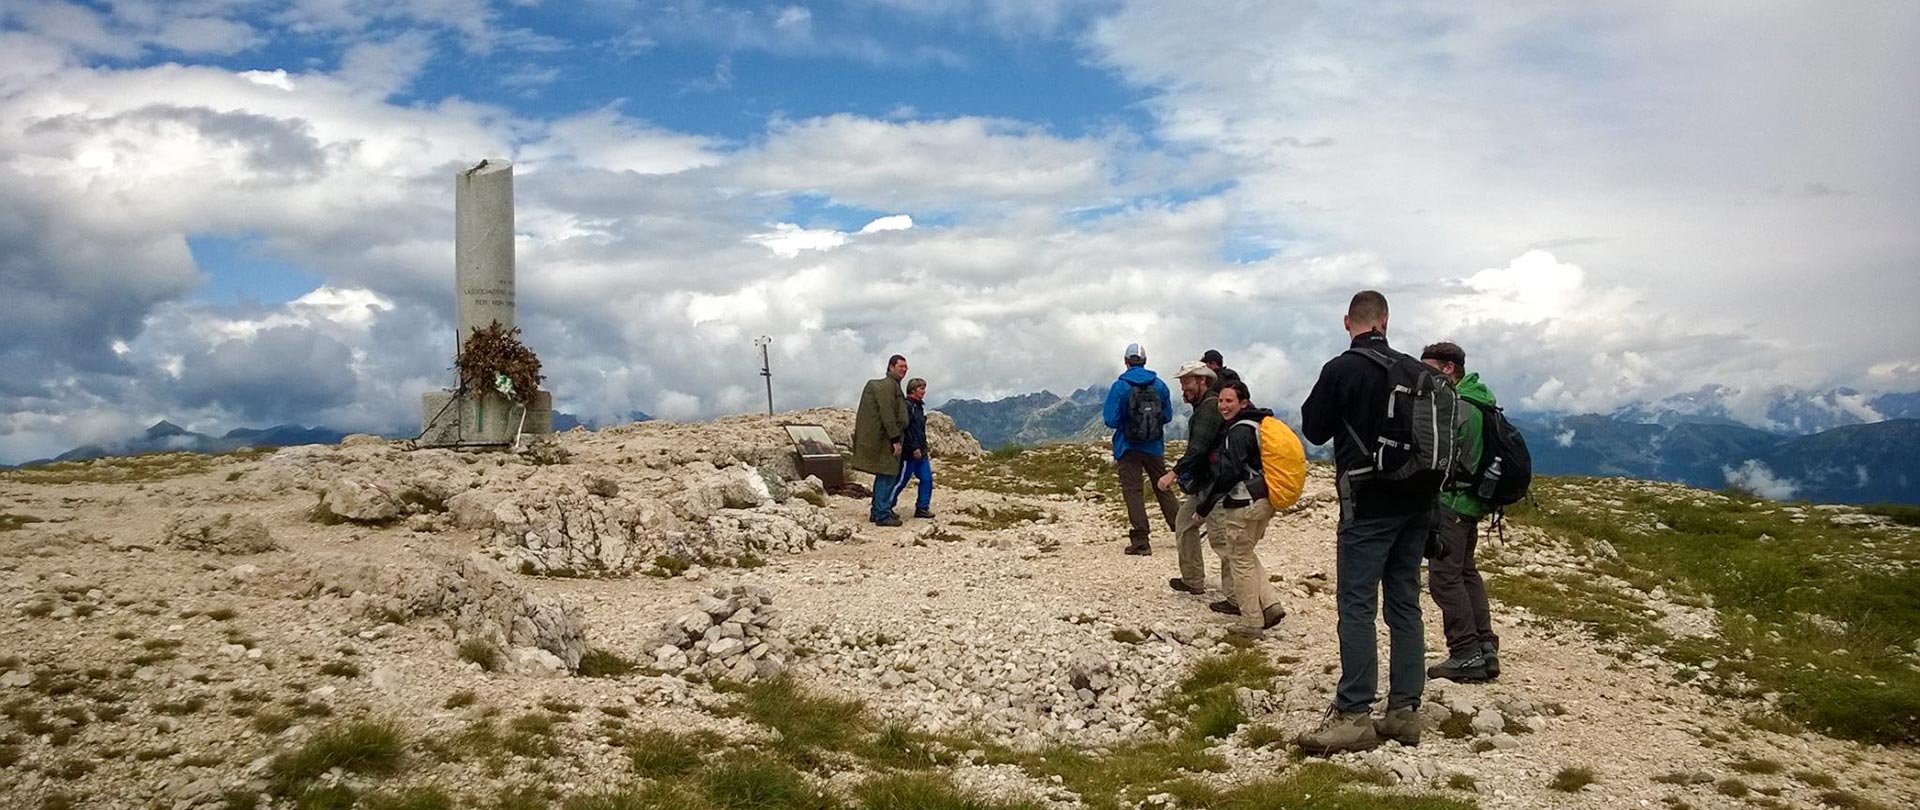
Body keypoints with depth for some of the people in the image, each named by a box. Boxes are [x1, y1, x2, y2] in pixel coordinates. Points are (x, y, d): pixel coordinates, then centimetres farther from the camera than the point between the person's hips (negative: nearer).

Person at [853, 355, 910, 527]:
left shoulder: (893, 385, 18)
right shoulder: (887, 386, -14)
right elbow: (887, 415, -21)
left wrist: (896, 438, 20)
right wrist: (895, 440, -22)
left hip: (885, 438, 10)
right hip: (884, 438, -10)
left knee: (885, 475, 15)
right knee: (887, 475, -8)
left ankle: (877, 511, 22)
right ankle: (882, 514, -5)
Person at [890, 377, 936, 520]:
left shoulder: (919, 406, 15)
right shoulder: (907, 406, -14)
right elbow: (905, 429, -20)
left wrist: (926, 447, 20)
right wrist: (914, 448, -21)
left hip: (920, 451, 9)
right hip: (909, 452, -9)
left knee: (927, 479, 5)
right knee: (901, 480, -2)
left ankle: (922, 508, 12)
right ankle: (886, 507, 9)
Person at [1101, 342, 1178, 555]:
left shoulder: (1120, 386, -12)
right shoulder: (1159, 385, 0)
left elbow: (1111, 419, -12)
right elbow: (1167, 416, 8)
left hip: (1129, 448, -4)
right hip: (1155, 447, 4)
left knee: (1132, 491, 0)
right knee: (1163, 488, 16)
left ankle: (1140, 541, -3)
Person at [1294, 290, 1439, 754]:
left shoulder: (1342, 370, -11)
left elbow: (1313, 429, -1)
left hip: (1368, 502, -6)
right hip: (1417, 501, 6)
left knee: (1356, 604, -5)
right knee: (1404, 603, 10)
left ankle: (1354, 714, -7)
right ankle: (1405, 709, 13)